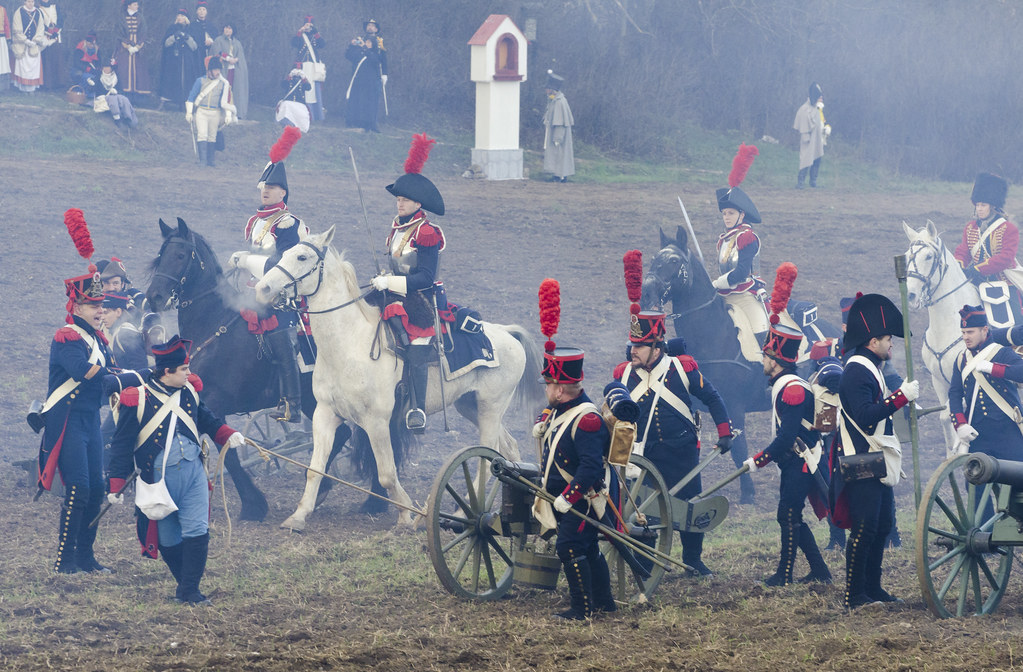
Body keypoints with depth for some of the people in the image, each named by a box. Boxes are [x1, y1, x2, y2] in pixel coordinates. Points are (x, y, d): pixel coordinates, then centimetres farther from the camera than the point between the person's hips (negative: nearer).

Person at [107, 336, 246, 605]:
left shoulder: (189, 391, 6)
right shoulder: (137, 399, -8)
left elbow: (207, 421, 22)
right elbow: (121, 445, -3)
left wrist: (229, 436, 2)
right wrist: (116, 486, -4)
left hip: (193, 472, 3)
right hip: (158, 479, -3)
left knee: (197, 531, -7)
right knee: (169, 539, 6)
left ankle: (190, 590, -2)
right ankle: (184, 583, 25)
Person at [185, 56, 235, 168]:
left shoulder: (223, 84, 7)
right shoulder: (200, 81, 3)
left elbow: (226, 101, 9)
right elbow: (191, 97, 5)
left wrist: (228, 115, 1)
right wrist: (189, 112, 0)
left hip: (215, 114, 2)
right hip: (201, 111, -2)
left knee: (212, 137, 6)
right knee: (202, 135, -12)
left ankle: (211, 160, 14)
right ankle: (202, 160, -16)